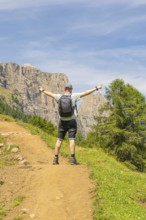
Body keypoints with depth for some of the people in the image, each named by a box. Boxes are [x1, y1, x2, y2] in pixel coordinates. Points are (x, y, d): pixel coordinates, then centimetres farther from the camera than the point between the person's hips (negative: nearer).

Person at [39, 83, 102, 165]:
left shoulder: (59, 97, 2)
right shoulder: (74, 96, -6)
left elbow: (50, 94, 18)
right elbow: (85, 93, -5)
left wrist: (43, 90, 36)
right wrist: (96, 88, 1)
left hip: (62, 121, 3)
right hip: (71, 121, -3)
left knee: (59, 140, 8)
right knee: (72, 139, -4)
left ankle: (56, 159, 10)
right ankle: (73, 159, -7)